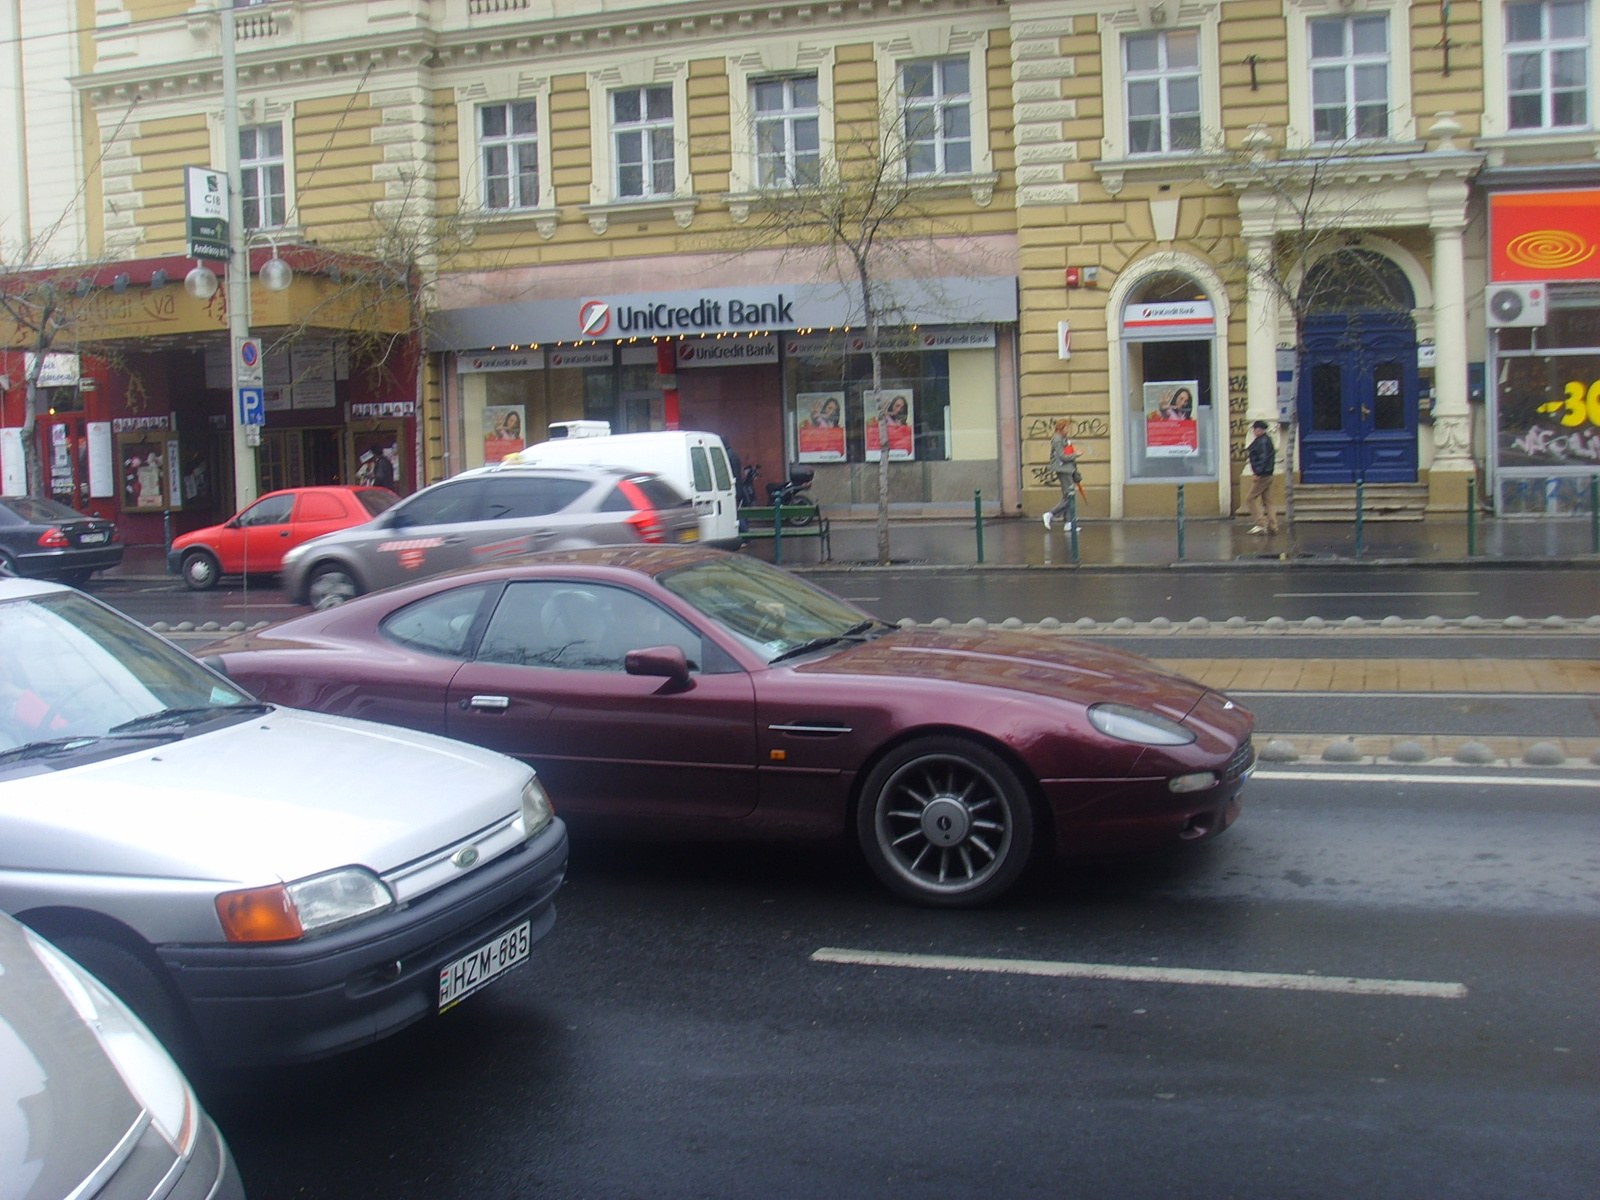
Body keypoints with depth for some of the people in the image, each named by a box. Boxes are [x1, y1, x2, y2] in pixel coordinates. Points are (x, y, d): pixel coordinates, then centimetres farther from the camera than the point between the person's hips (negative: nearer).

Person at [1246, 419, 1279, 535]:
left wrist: (1258, 473, -22)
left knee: (1253, 497, -5)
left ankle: (1261, 524, -8)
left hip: (1262, 476, -10)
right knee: (1268, 501, 10)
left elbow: (1263, 458, -22)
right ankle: (1272, 526, 9)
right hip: (1268, 475, 10)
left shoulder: (1262, 442, -15)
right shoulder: (1267, 440, 16)